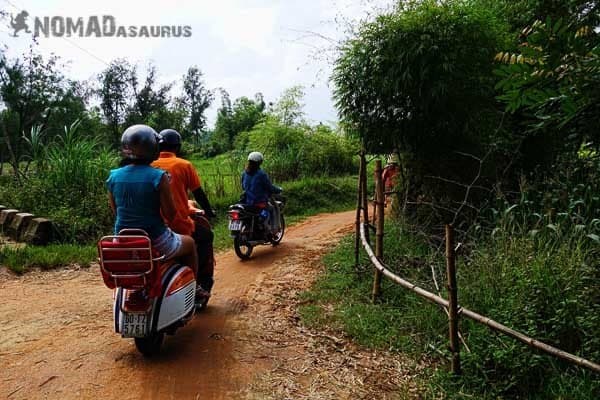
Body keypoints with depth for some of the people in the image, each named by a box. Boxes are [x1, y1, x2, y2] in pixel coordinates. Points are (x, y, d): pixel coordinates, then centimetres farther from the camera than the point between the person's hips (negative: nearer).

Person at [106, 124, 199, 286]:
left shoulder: (113, 177, -2)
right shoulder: (158, 177, -17)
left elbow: (116, 212, 10)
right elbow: (170, 214, -13)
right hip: (155, 242, -5)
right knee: (189, 243, 23)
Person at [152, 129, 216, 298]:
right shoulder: (184, 165, -3)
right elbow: (199, 194, 2)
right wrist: (209, 212, 19)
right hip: (180, 224, -4)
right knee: (206, 235, 22)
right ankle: (204, 283, 19)